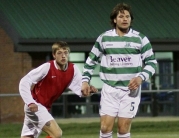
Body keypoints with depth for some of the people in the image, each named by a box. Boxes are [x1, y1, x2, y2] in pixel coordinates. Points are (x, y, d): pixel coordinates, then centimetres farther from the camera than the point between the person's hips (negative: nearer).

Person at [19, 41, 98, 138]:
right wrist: (30, 103, -31)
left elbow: (80, 89, -7)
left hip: (45, 108, 7)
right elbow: (24, 82, -21)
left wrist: (88, 90, -30)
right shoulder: (47, 67, -21)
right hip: (35, 106, -7)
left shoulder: (73, 70, -5)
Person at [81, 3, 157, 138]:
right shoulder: (104, 38, 4)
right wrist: (85, 80, 6)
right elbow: (91, 60, 15)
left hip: (131, 90, -1)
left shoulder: (140, 39, -1)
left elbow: (152, 63, 2)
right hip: (109, 90, 1)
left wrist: (141, 77, -15)